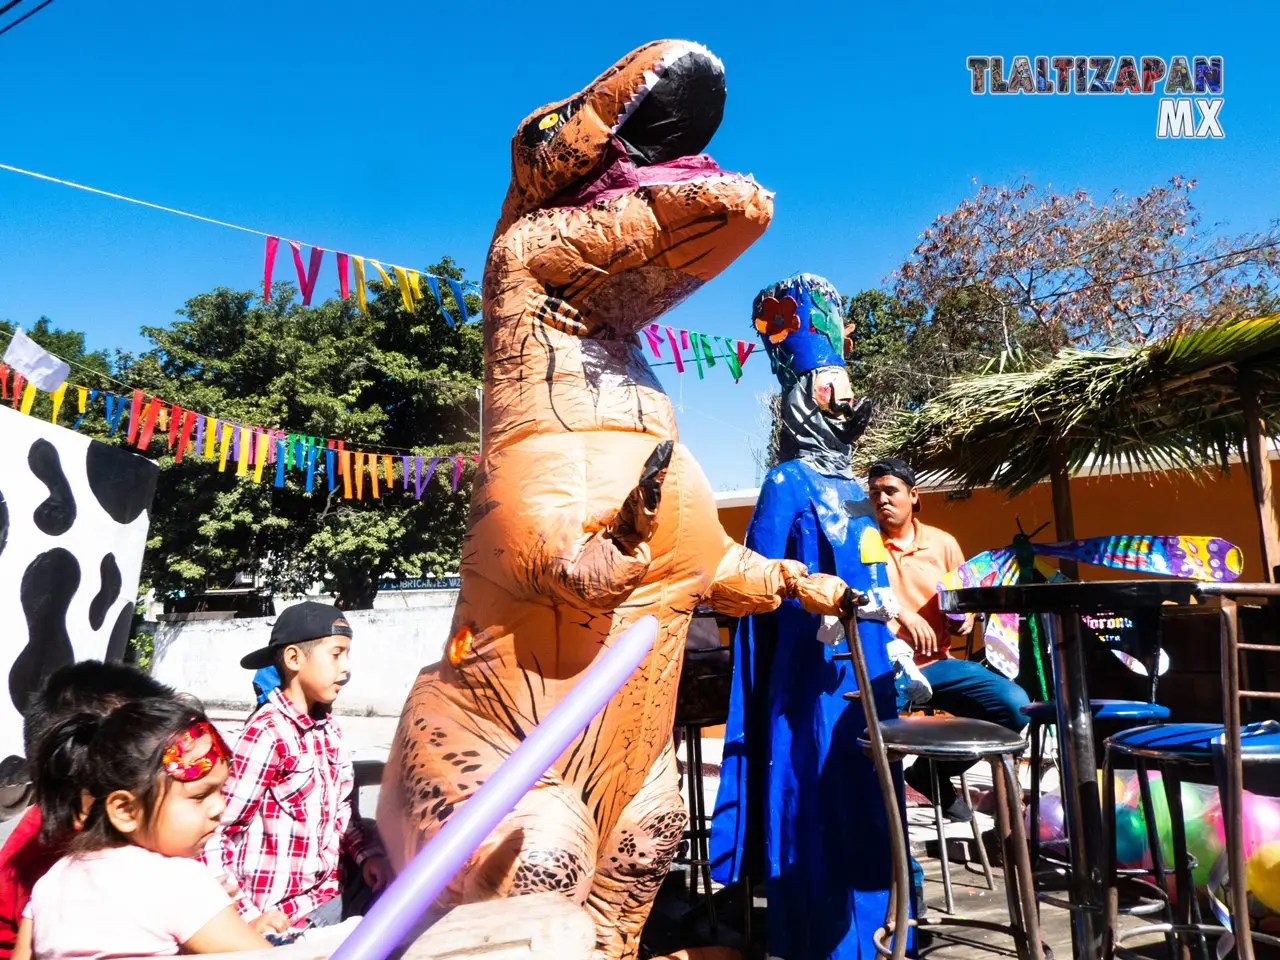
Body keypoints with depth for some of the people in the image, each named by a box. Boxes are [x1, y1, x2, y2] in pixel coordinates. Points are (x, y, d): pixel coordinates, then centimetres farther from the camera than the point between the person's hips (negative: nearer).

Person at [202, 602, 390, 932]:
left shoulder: (329, 730, 3)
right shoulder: (267, 733, -19)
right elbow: (214, 832, -17)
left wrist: (368, 852, -1)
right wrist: (245, 916, -21)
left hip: (331, 891, 7)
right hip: (285, 912, -7)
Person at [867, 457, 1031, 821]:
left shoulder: (943, 543, 11)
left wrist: (964, 619, -1)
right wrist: (898, 612, -26)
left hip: (935, 663, 5)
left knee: (1015, 704, -13)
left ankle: (935, 771, 10)